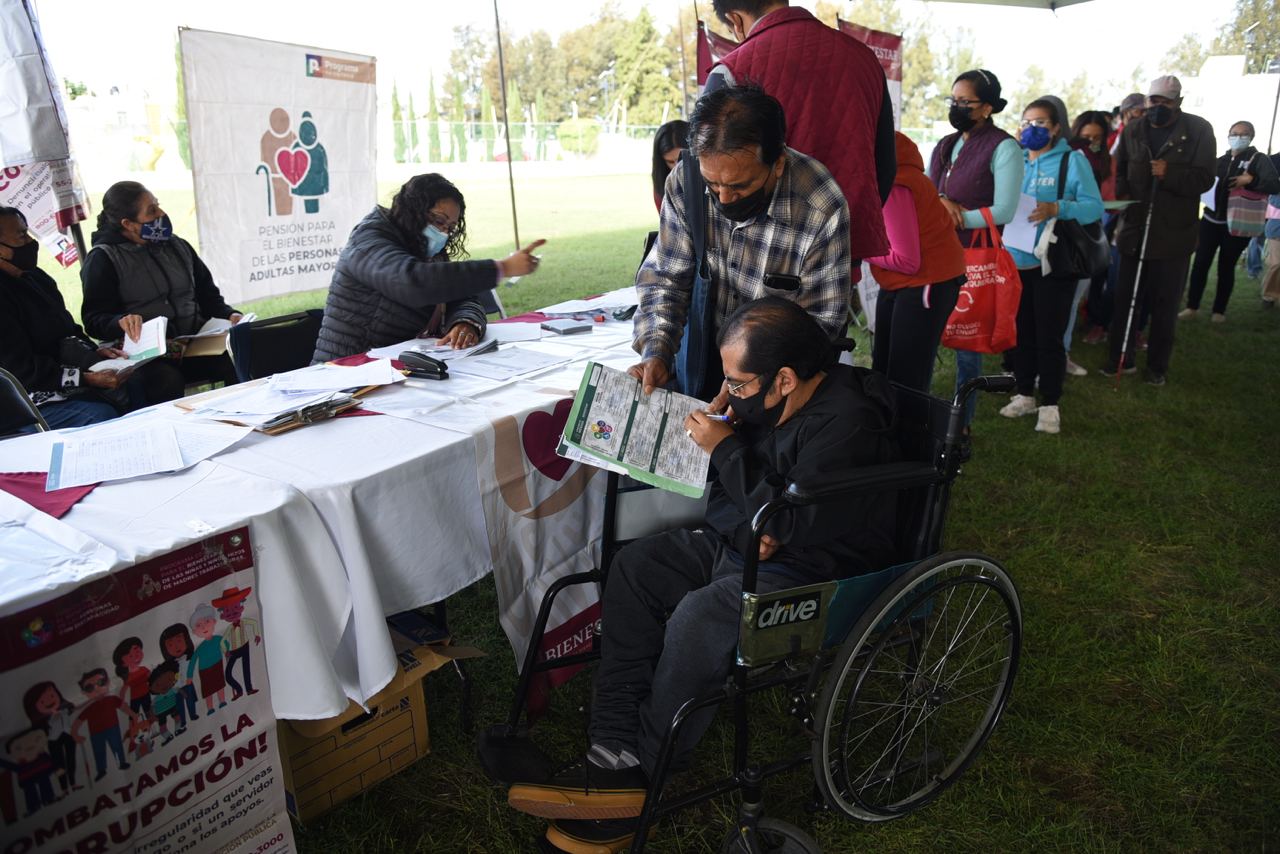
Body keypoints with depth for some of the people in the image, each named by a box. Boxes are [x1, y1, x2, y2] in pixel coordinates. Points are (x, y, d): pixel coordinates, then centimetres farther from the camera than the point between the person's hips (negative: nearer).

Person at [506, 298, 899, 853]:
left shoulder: (846, 425, -25)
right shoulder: (772, 396, 1)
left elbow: (790, 524, -27)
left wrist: (726, 448, -21)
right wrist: (743, 511, -12)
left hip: (816, 571, -9)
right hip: (743, 541, 10)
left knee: (696, 617, -30)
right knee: (634, 567, -4)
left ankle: (646, 774, -6)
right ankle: (615, 755, -8)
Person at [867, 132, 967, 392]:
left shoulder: (889, 185, -24)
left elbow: (907, 261, -23)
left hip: (928, 283, -10)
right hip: (897, 283, 10)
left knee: (906, 380, -7)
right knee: (881, 371, 15)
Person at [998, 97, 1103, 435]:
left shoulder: (1072, 160, -4)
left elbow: (1094, 206, -11)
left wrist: (1057, 209, -26)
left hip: (1054, 265, -5)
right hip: (1016, 261, 5)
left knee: (1049, 337, -1)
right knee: (1021, 334, 13)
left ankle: (1050, 405, 9)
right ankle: (1024, 394, 26)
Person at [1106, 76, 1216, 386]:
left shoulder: (1199, 130, -3)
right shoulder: (1133, 132, 6)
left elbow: (1204, 179, -6)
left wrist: (1169, 174, -23)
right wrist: (1122, 195, -7)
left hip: (1173, 234, -2)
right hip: (1134, 230, 2)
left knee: (1164, 304, 6)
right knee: (1125, 298, 6)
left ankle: (1158, 366, 17)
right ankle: (1122, 359, 19)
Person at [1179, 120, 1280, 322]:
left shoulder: (1259, 160, -1)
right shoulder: (1220, 161, 11)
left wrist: (1251, 180, -26)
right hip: (1211, 220, 3)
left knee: (1226, 267, 5)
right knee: (1200, 263, -2)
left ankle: (1219, 310, 15)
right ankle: (1192, 306, 7)